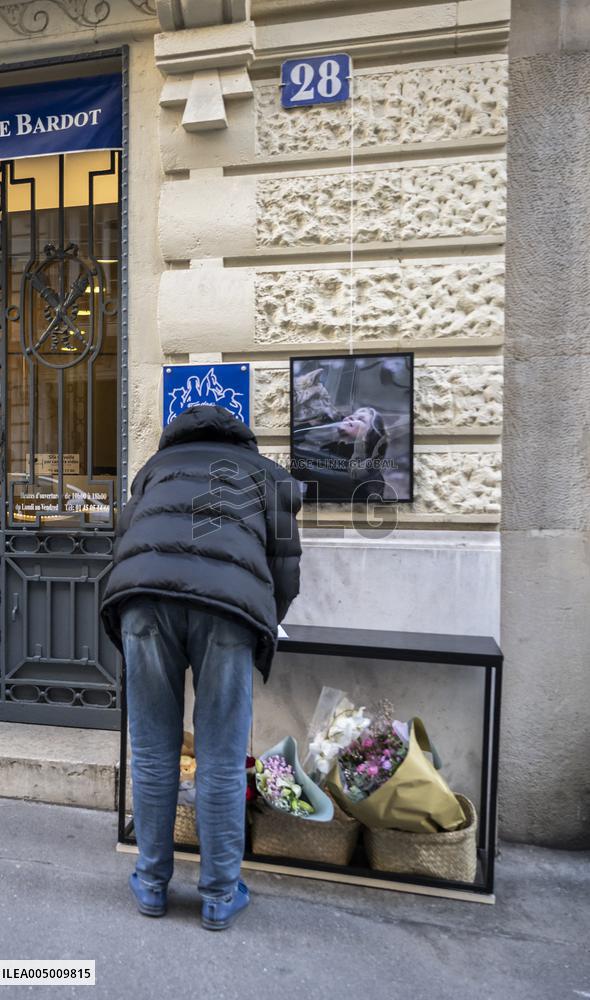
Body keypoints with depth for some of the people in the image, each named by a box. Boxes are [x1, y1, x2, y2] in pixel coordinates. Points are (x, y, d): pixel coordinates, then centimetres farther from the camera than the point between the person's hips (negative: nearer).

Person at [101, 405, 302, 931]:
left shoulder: (156, 464, 37)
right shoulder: (267, 472, 32)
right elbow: (285, 568, 22)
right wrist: (262, 628, 39)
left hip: (144, 591, 2)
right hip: (229, 598, -1)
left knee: (153, 753, 17)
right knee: (222, 762, 12)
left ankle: (152, 884, 34)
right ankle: (220, 895, 29)